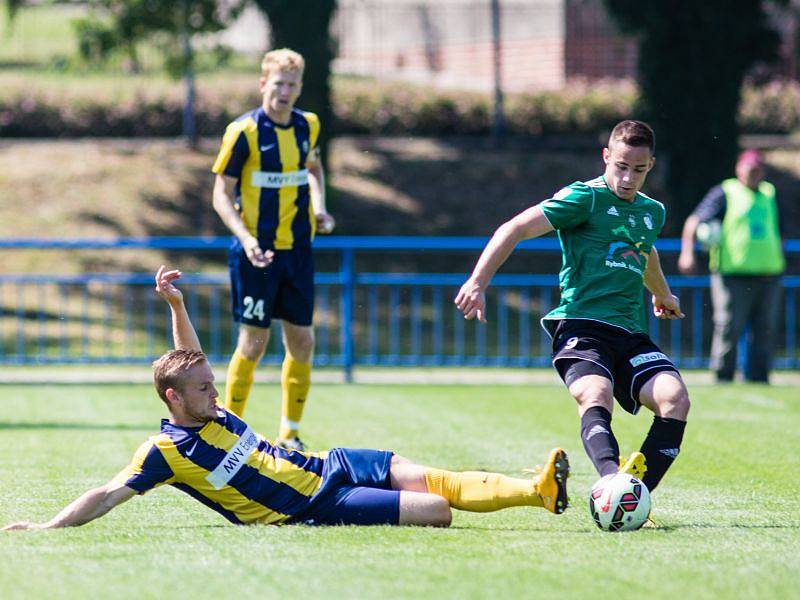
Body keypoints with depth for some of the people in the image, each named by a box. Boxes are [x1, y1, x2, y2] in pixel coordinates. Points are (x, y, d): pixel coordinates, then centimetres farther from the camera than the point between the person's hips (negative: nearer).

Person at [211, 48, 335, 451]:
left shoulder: (308, 126, 6)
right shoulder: (243, 132, -10)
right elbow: (222, 194, -8)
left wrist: (318, 207, 8)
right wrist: (246, 238, -22)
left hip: (298, 248, 5)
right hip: (257, 251, -5)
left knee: (302, 342, 4)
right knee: (254, 342, -4)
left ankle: (290, 435, 15)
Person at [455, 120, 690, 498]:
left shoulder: (653, 212, 21)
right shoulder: (585, 198, 0)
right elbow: (514, 230, -6)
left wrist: (662, 295, 65)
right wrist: (478, 283, -17)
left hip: (630, 333, 6)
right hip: (580, 324, -6)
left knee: (675, 398, -20)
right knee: (596, 397, -34)